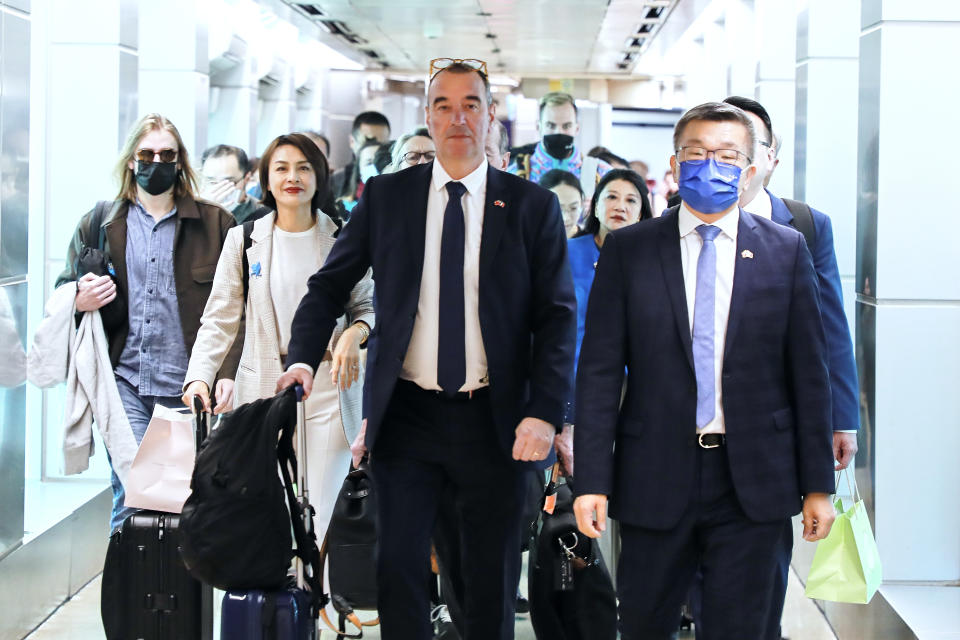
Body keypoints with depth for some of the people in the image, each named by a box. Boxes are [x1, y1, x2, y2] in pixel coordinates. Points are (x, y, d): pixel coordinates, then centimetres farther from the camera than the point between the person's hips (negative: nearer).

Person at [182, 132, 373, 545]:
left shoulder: (342, 240, 7)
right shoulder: (244, 240, 7)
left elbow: (367, 305, 15)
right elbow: (219, 319, 5)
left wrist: (355, 333, -8)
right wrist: (199, 377, -10)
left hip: (326, 389, 0)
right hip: (263, 390, 0)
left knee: (322, 521, -6)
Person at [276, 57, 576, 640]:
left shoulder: (533, 207, 2)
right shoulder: (386, 197, 6)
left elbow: (557, 316, -2)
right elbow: (329, 286, 8)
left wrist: (545, 413, -14)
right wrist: (303, 359, -9)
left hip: (496, 419, -1)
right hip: (407, 412, 1)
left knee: (493, 580, 8)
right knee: (399, 568, 1)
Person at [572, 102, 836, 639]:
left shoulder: (786, 250, 4)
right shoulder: (628, 250, 2)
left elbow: (809, 373, 4)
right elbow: (600, 370, 0)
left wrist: (818, 484, 1)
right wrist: (592, 479, -7)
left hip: (753, 482, 0)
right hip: (654, 479, 0)